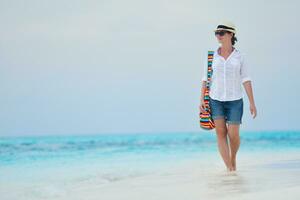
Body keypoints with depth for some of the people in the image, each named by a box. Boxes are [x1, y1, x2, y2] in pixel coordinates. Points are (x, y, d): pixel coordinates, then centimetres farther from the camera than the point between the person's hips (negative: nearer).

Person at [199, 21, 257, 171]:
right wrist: (202, 100, -7)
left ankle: (233, 158, 29)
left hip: (234, 100, -1)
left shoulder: (239, 56, -1)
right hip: (216, 100, 1)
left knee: (233, 135, -3)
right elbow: (205, 79, 3)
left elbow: (246, 80, -2)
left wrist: (252, 103, -6)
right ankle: (230, 168, -3)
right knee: (221, 133, -8)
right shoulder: (211, 56, 2)